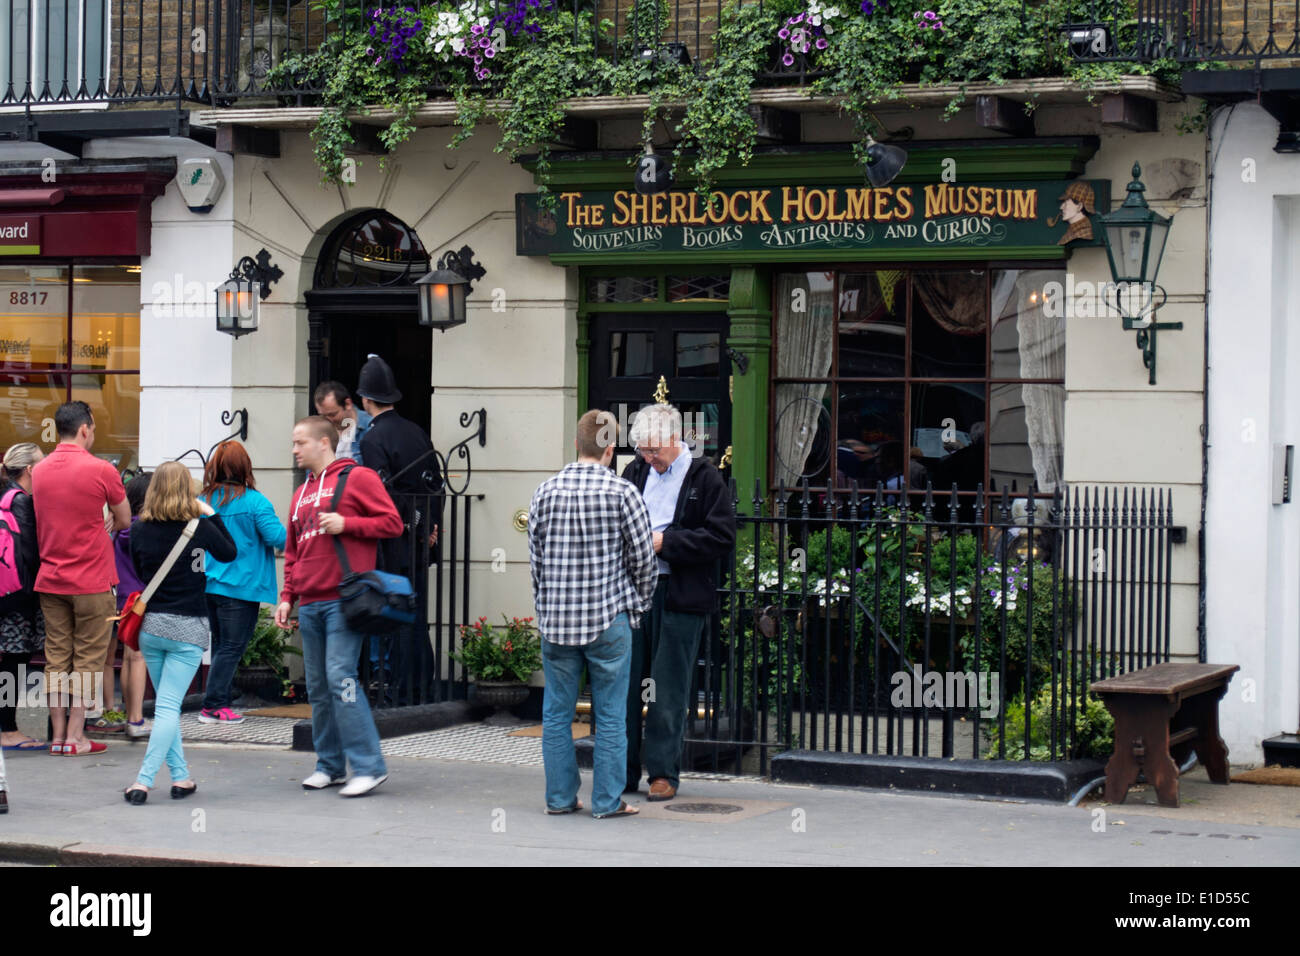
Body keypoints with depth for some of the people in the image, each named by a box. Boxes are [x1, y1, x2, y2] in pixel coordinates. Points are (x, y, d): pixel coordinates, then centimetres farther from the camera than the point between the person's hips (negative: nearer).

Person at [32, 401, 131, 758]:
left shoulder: (39, 471, 5)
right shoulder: (101, 470, -11)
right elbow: (124, 520, 0)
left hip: (49, 579, 5)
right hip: (91, 581, -5)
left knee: (56, 659, 9)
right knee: (88, 660, 2)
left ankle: (58, 735, 11)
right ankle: (75, 737, 1)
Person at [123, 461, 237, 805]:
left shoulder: (140, 531, -1)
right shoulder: (200, 528, -8)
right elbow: (229, 553, 11)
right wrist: (211, 515, 15)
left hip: (150, 625, 3)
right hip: (188, 628, -3)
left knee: (165, 703, 17)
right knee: (169, 706, -5)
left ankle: (180, 776, 18)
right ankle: (144, 780, -15)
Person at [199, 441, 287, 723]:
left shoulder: (202, 501, 4)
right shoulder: (254, 501, -11)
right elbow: (278, 537, -15)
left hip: (210, 584, 6)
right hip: (242, 587, -5)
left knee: (221, 645, 15)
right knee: (232, 647, -1)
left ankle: (219, 703, 15)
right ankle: (213, 706, -5)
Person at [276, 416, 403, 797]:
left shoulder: (357, 478, -1)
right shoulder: (302, 493, 21)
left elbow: (392, 523, -5)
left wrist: (346, 524, -15)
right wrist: (287, 596, 15)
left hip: (343, 600, -8)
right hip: (310, 604, 8)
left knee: (340, 676, -15)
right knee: (318, 687, 8)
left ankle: (369, 766, -11)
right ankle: (330, 765, 17)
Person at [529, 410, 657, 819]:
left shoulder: (546, 492, 2)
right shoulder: (622, 492, -7)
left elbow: (535, 556, 7)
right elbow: (643, 558, -3)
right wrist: (637, 602, 14)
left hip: (555, 619, 3)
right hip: (609, 618, -3)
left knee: (556, 712, 11)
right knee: (610, 714, 4)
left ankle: (560, 796, 15)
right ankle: (607, 800, 7)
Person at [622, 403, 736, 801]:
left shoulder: (704, 478, -4)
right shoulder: (636, 471, 10)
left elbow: (723, 538, -9)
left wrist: (666, 542, -14)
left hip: (680, 597, -4)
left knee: (668, 690, 1)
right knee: (625, 682, 5)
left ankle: (663, 773, 10)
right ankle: (623, 772, 13)